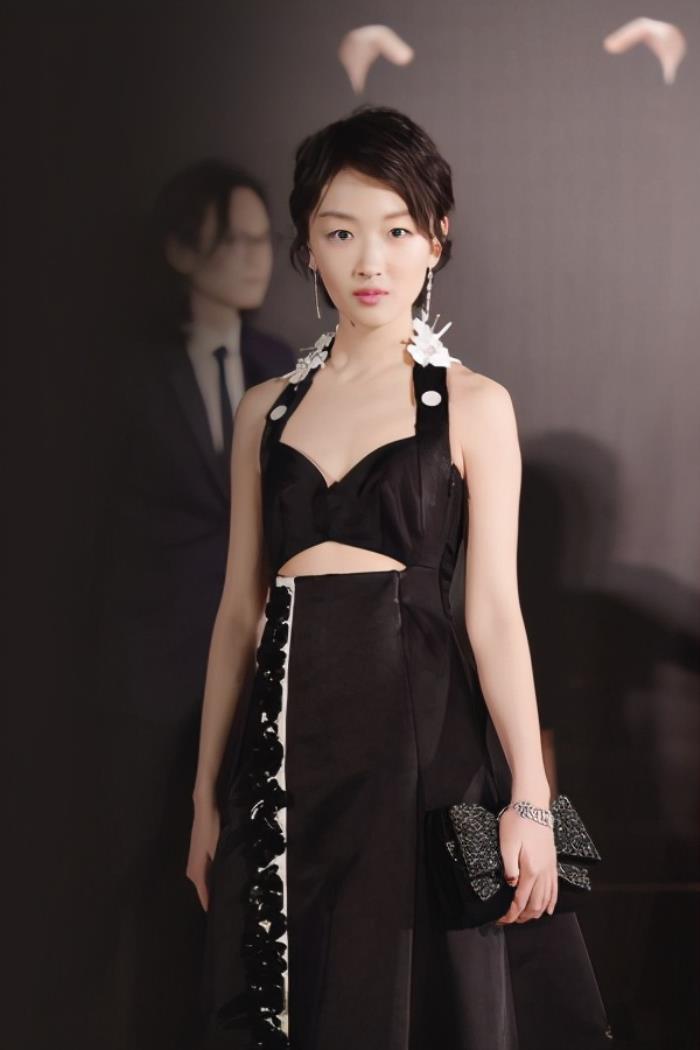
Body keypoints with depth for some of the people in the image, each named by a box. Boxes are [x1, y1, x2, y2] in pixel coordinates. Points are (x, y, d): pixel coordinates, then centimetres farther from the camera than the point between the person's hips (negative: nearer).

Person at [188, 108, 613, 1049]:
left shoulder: (474, 405, 0)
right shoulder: (266, 409, 10)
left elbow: (494, 611, -3)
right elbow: (239, 607, 11)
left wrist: (530, 798, -9)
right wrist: (206, 792, 11)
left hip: (420, 732, -3)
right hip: (289, 735, 4)